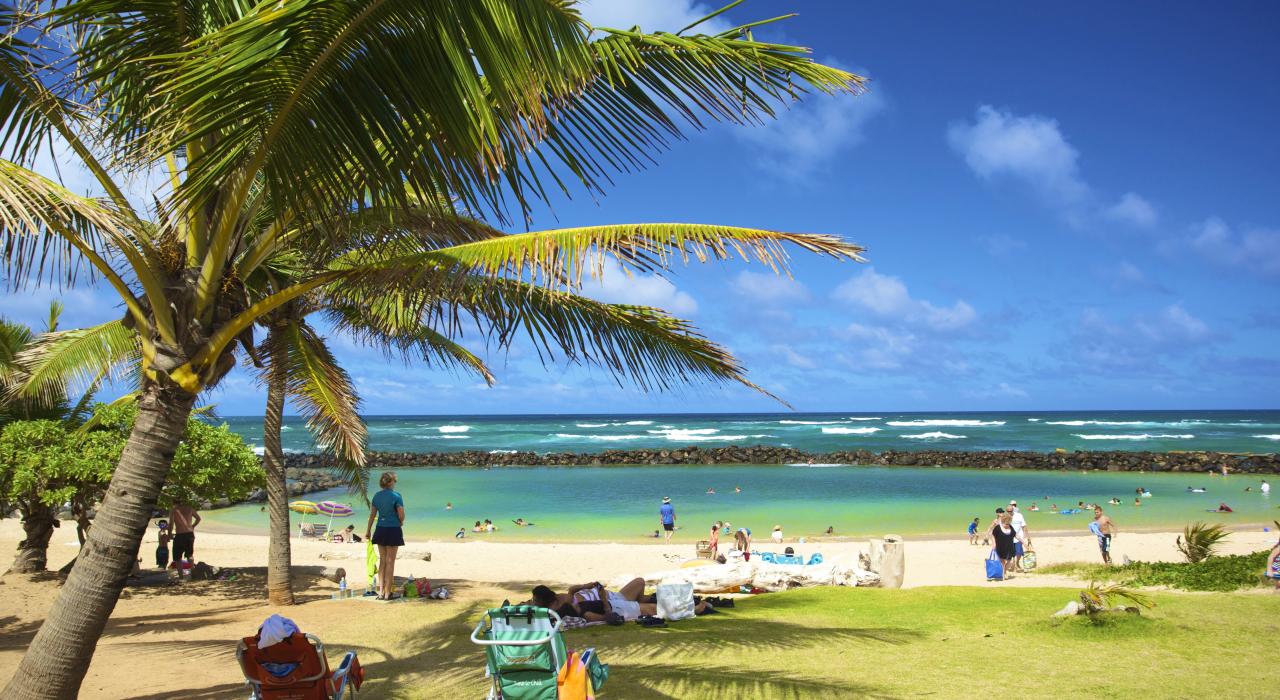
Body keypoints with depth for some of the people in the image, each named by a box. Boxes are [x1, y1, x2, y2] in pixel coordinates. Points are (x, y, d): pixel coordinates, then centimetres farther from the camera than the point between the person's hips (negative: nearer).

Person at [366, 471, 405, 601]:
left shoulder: (376, 496, 4)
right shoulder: (396, 496, -12)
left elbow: (372, 515, 9)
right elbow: (401, 515, -13)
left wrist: (368, 530, 19)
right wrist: (401, 523, 9)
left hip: (380, 530, 5)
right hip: (393, 530, -5)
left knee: (382, 560, 13)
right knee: (390, 561, 1)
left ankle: (381, 592, 15)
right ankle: (388, 593, 5)